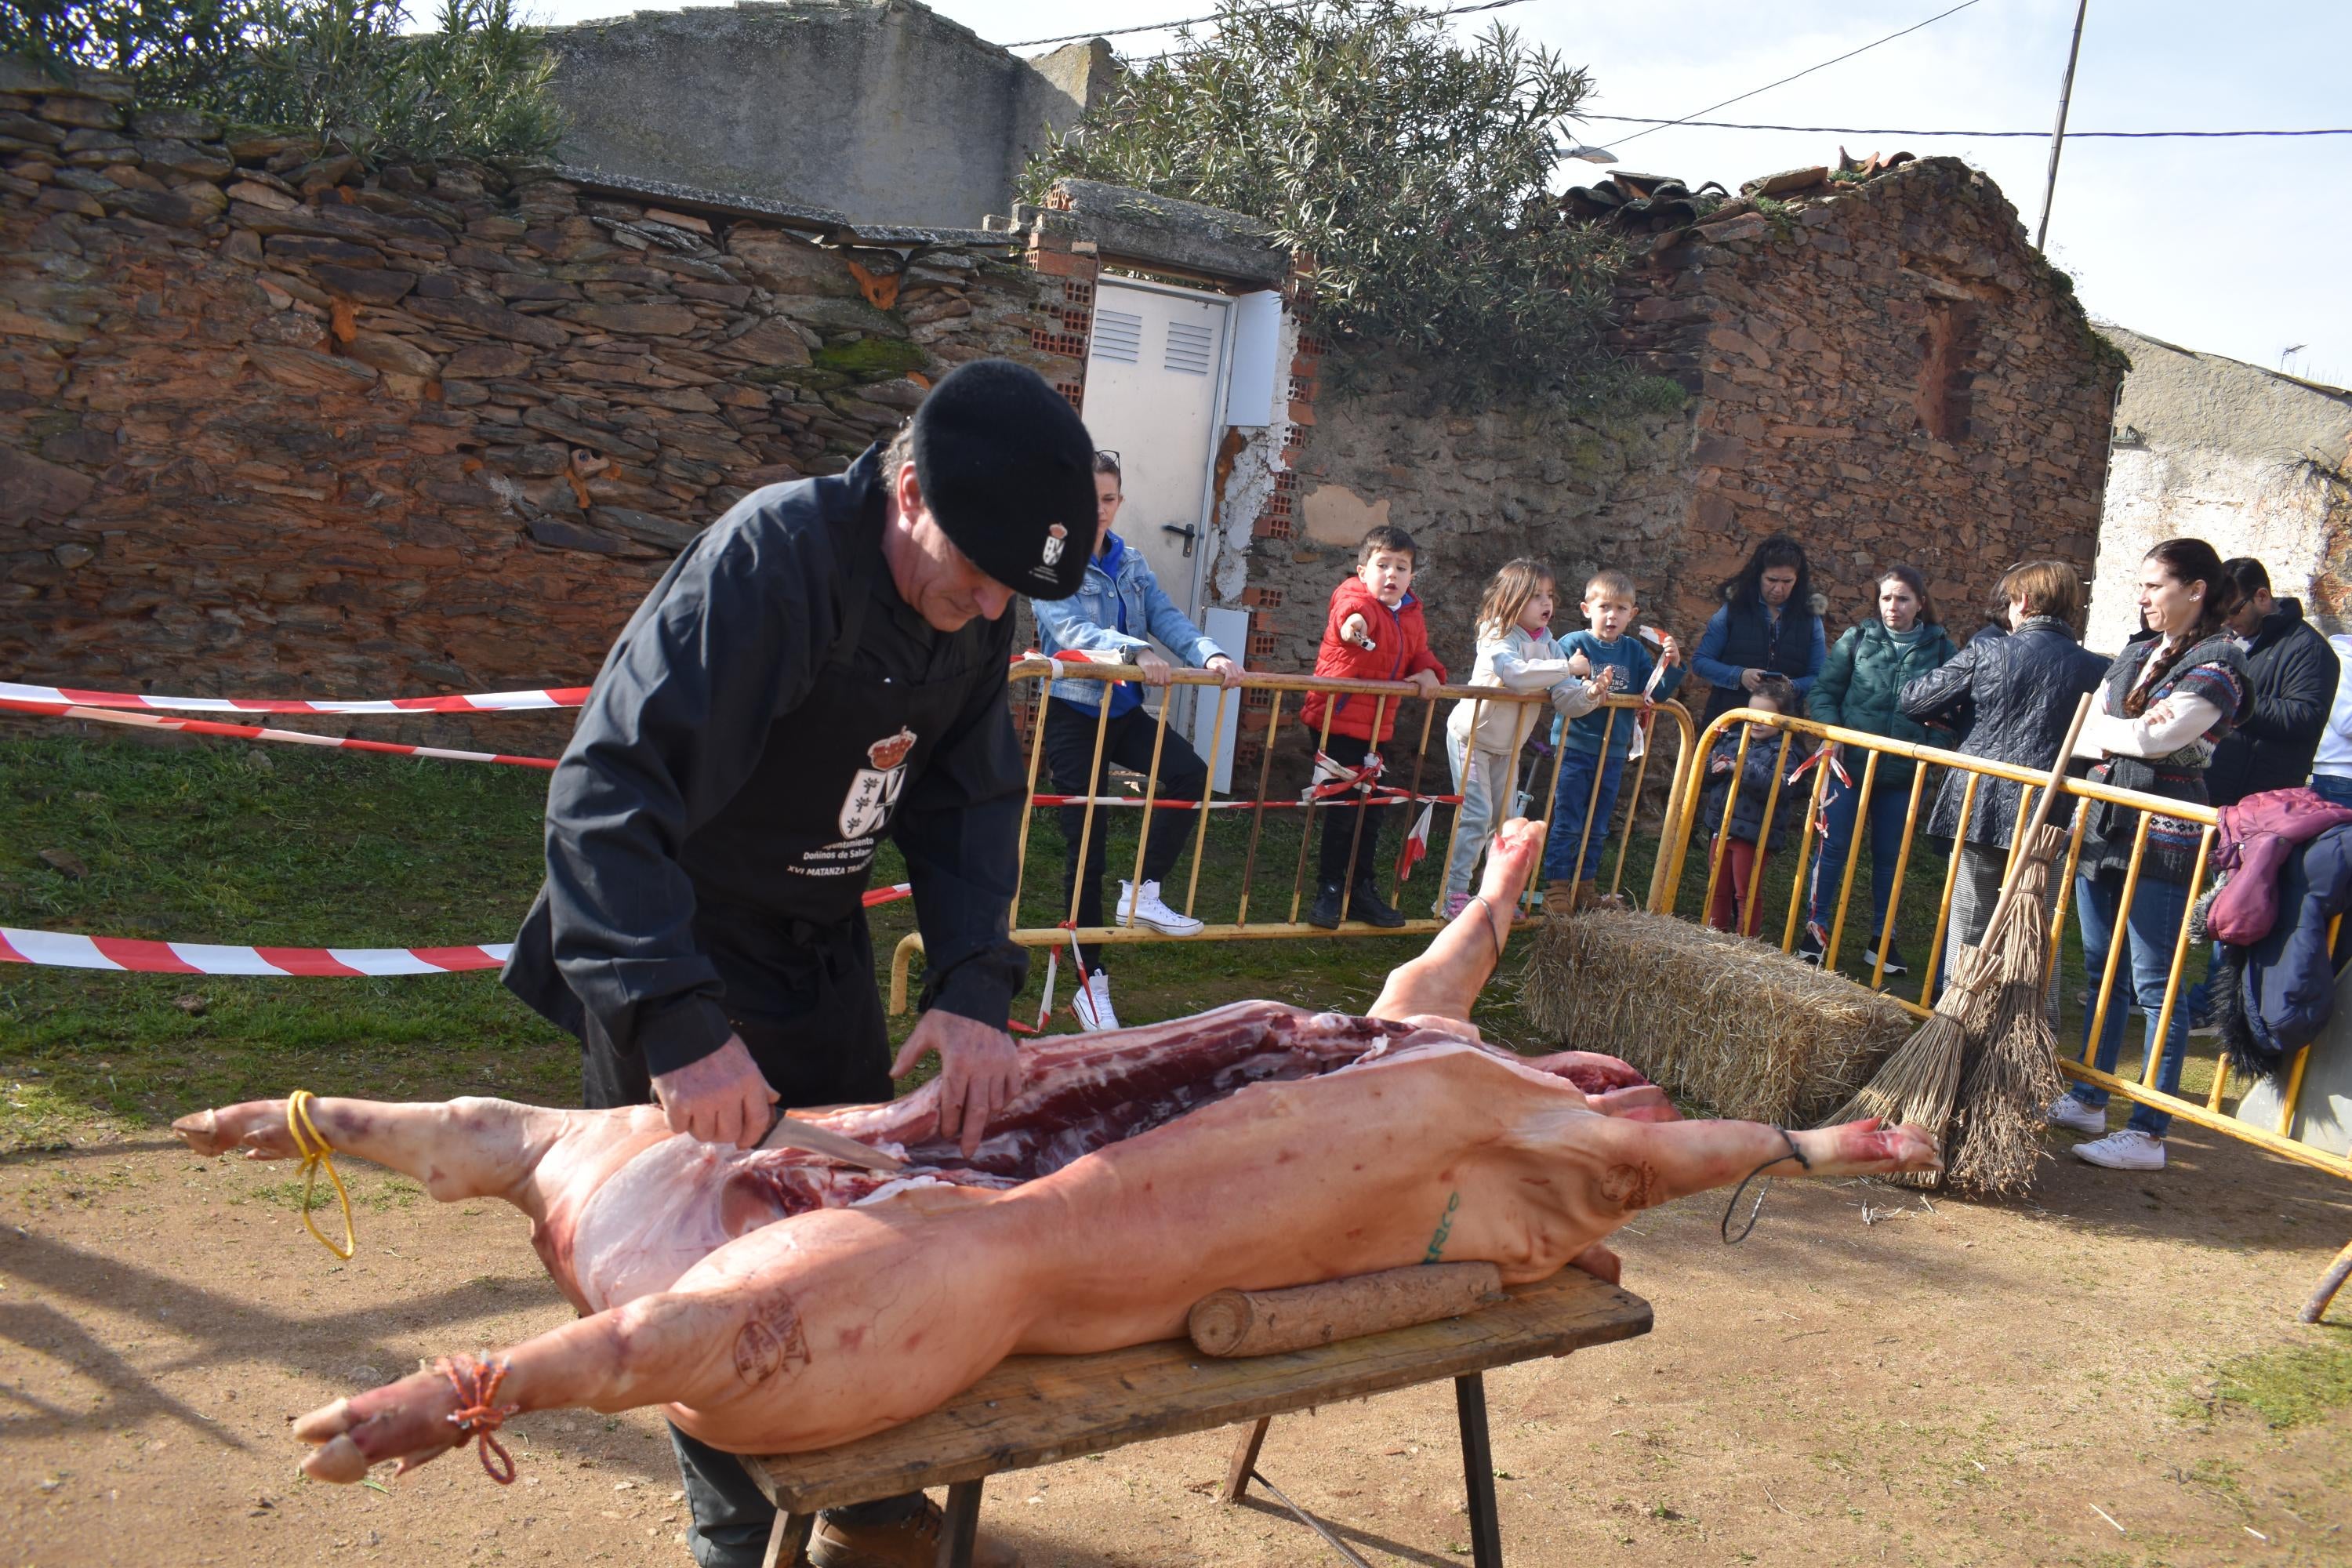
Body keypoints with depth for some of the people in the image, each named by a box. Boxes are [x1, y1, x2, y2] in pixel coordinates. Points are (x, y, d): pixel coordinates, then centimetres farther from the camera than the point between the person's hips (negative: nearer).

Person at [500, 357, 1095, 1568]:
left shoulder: (974, 608, -7)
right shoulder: (777, 553, -30)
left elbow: (972, 798, -2)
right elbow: (607, 787, -37)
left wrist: (975, 984, -18)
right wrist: (679, 1024, -45)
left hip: (817, 956, 7)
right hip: (675, 957, -7)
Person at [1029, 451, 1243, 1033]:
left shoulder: (1132, 563, 9)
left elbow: (1167, 617, -3)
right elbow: (1072, 629, -24)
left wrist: (1209, 654, -22)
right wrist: (1135, 651, -39)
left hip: (1124, 709, 5)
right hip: (1073, 711, -5)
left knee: (1190, 773, -20)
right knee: (1087, 841, -3)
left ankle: (1144, 892, -2)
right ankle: (1091, 982, 7)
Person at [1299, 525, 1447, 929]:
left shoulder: (1411, 615, 9)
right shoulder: (1353, 595, -13)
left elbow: (1419, 652, 22)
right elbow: (1354, 605, -36)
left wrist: (1429, 671, -1)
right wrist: (1354, 618, -60)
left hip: (1376, 728, 7)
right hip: (1335, 721, -7)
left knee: (1372, 809, 14)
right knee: (1342, 810, -6)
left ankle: (1360, 889, 28)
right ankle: (1329, 891, 8)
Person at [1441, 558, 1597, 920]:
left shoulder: (1548, 644, 0)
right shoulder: (1498, 637, -20)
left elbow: (1566, 701, -7)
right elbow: (1516, 673, -42)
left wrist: (1588, 694, -28)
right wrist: (1568, 667, -37)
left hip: (1509, 745, 7)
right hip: (1471, 737, -7)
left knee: (1506, 819, 11)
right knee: (1476, 815, -14)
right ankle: (1453, 894, -10)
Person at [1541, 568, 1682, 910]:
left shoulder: (1634, 651, 7)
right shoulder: (1573, 643, -7)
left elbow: (1655, 693, 4)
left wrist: (1671, 665, -11)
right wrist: (1586, 690, -32)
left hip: (1613, 752, 5)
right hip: (1575, 747, -5)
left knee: (1597, 827, 14)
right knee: (1567, 824, 0)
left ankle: (1585, 885, 26)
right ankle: (1557, 887, 8)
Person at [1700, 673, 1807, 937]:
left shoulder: (1785, 751, -10)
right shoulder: (1732, 738, 8)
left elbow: (1777, 786, -26)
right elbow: (1706, 773, 11)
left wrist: (1740, 769, -29)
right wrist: (1715, 767, -13)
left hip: (1754, 834, -6)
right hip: (1721, 827, 6)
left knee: (1746, 893, 4)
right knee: (1719, 888, 16)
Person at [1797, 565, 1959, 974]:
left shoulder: (1941, 649, 2)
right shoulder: (1857, 639, 2)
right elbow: (1823, 692, 4)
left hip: (1903, 772, 1)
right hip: (1849, 762, -1)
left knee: (1889, 855, 10)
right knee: (1834, 846, 1)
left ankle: (1882, 938, 22)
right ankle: (1816, 928, 13)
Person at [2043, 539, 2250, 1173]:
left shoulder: (2220, 663, -8)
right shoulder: (2135, 655, 14)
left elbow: (2157, 737, -19)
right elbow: (2082, 737, 6)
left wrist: (2105, 728, -2)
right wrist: (2130, 734, -13)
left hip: (2163, 839, -7)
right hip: (2103, 826, 8)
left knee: (2155, 985, -5)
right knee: (2101, 972, 15)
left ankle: (2149, 1133, 0)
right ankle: (2088, 1100, 26)